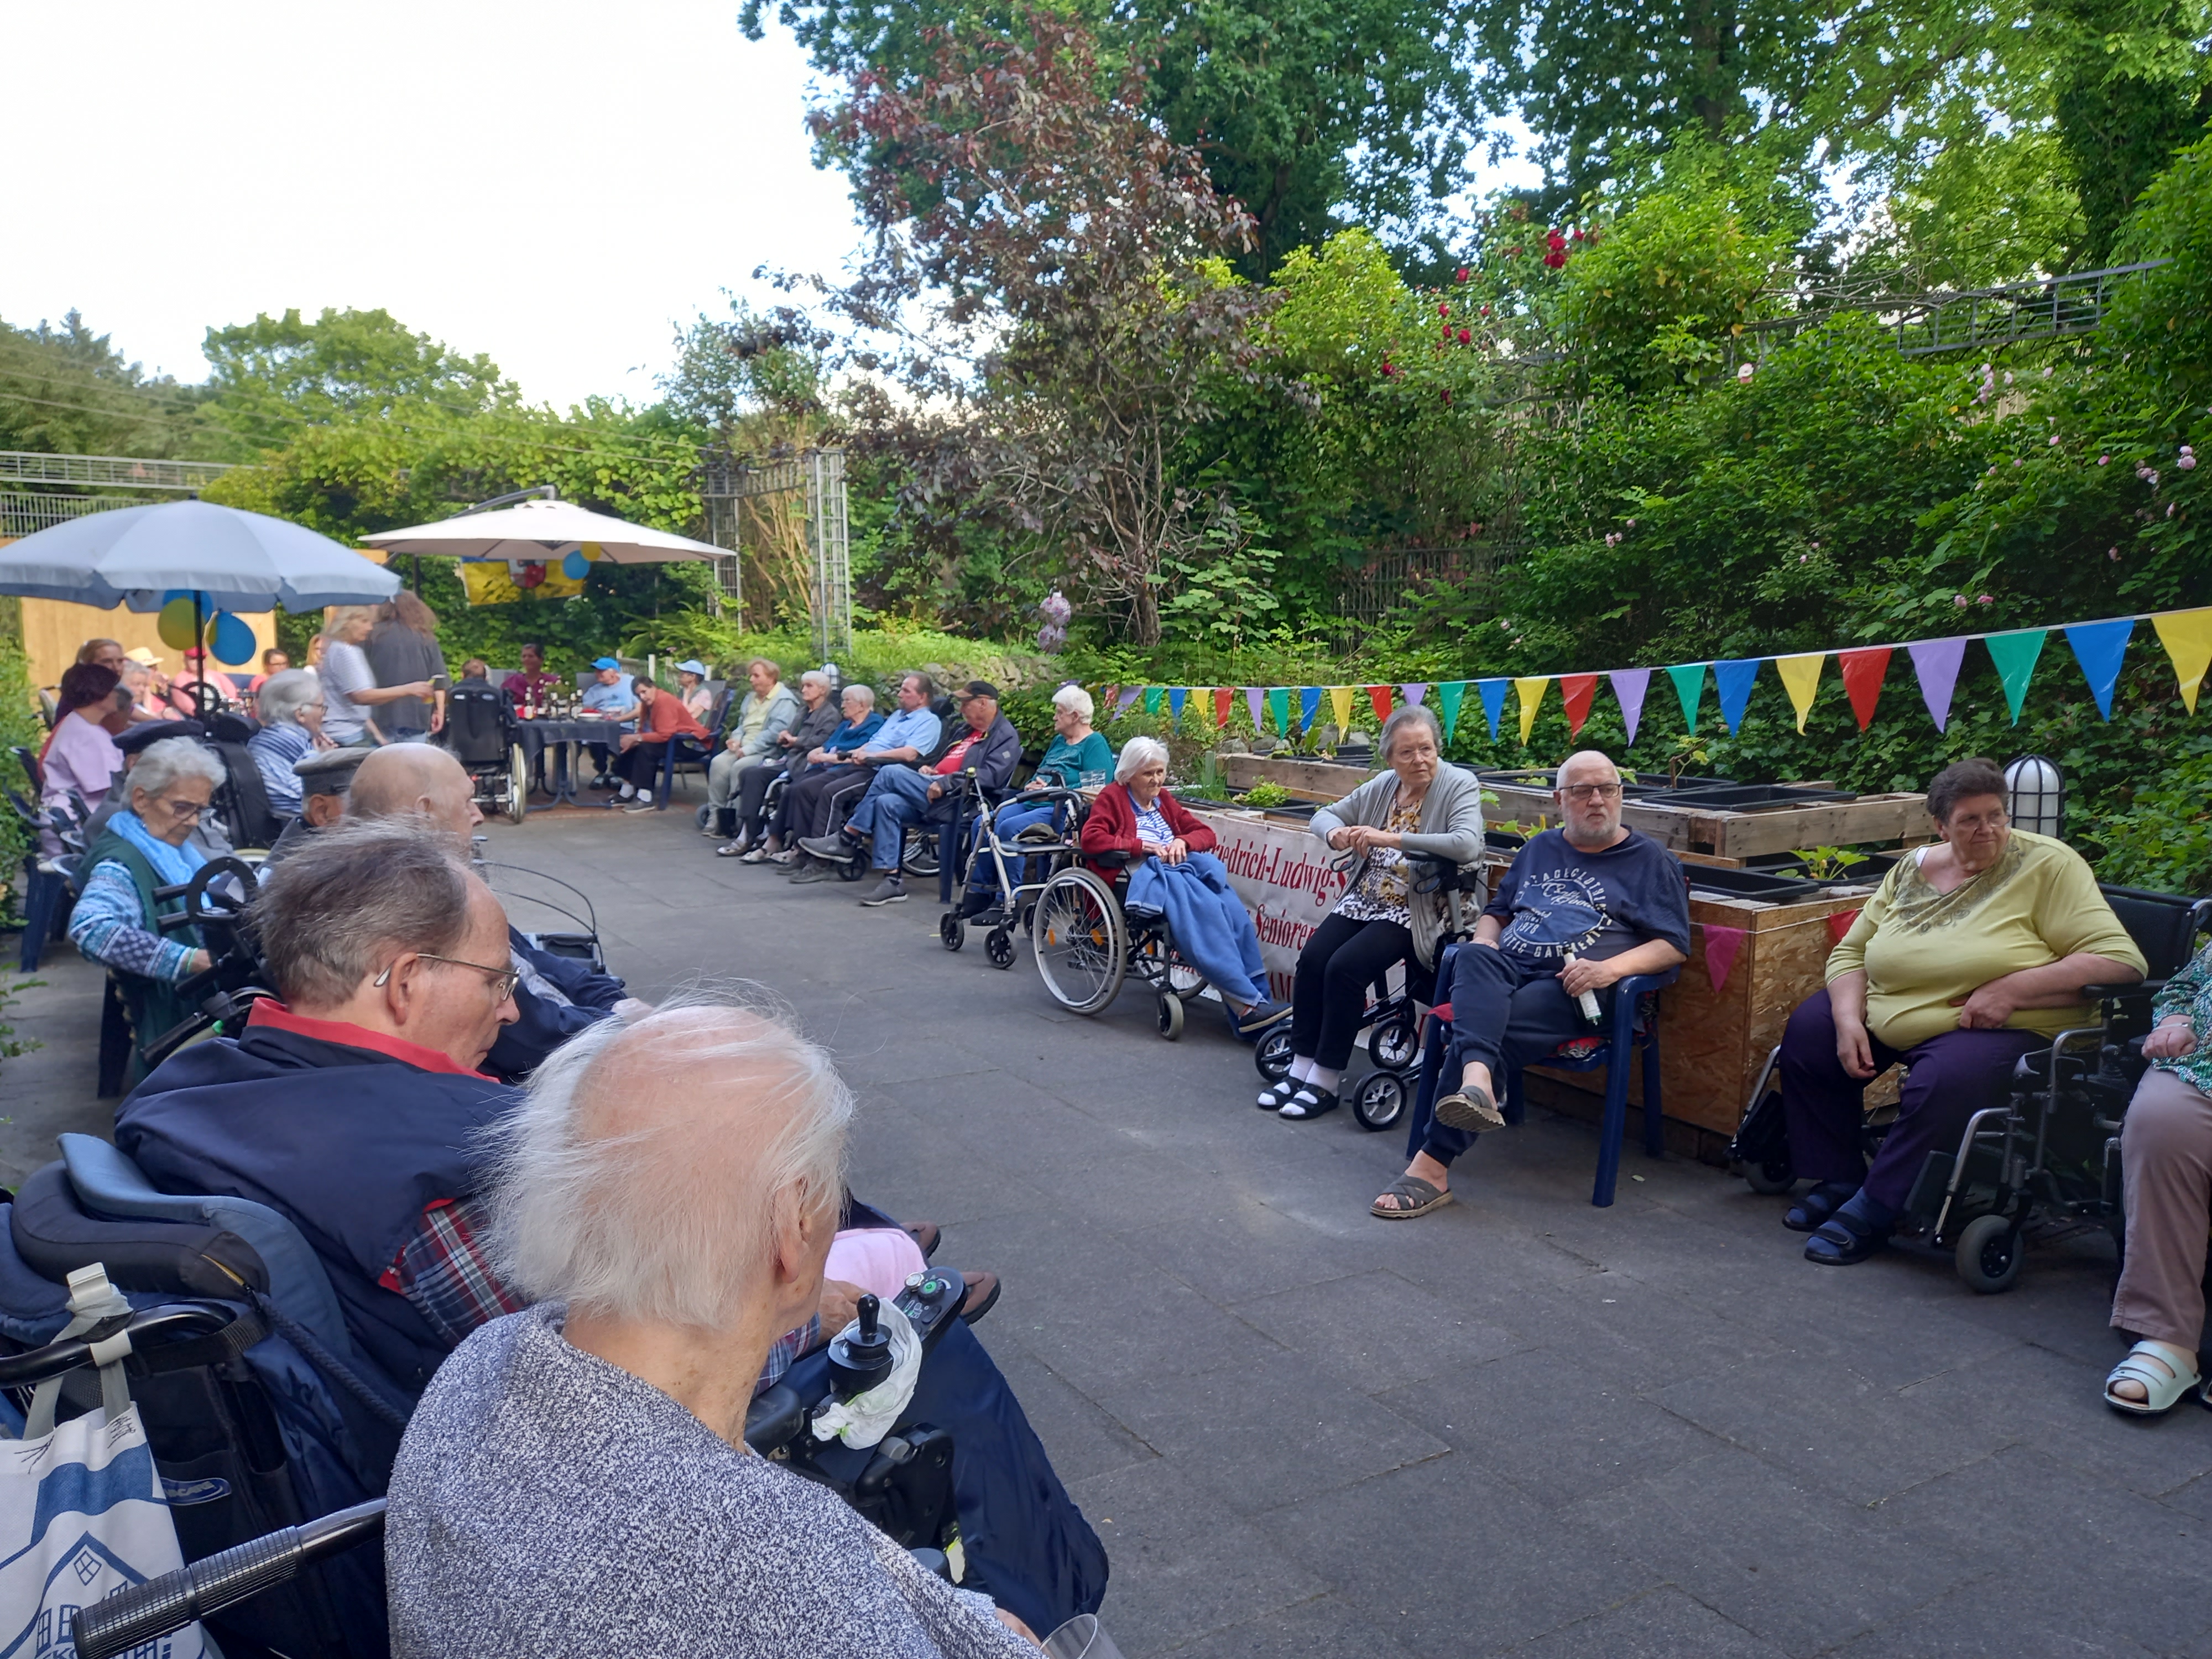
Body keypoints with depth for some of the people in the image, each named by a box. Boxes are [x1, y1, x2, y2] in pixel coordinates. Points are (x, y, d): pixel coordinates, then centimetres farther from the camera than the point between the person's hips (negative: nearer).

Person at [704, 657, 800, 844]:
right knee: (718, 763, -17)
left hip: (766, 752, -7)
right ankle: (715, 817, -14)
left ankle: (733, 820, -19)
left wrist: (749, 748, -21)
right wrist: (736, 738, 1)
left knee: (739, 767, -30)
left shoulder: (785, 701, -8)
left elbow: (776, 731, -18)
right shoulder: (751, 697, 20)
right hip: (743, 747, 8)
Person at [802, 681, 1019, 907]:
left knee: (891, 773, -19)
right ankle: (892, 880, -19)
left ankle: (848, 839, -11)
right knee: (887, 803, -18)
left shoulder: (1005, 736, -1)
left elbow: (991, 776, -16)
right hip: (936, 796, 9)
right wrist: (929, 769, 12)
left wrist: (944, 783, -21)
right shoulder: (968, 732, 29)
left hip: (954, 802, -9)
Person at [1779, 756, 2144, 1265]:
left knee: (1941, 1083, -35)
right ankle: (1839, 1178, 9)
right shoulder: (1912, 869, 7)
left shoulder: (2049, 865, -8)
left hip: (2001, 1032, -6)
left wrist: (2012, 990, -24)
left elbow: (2121, 960, -16)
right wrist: (1848, 1021, -9)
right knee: (1808, 1029, -4)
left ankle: (1872, 1211, -16)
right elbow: (1850, 951, 10)